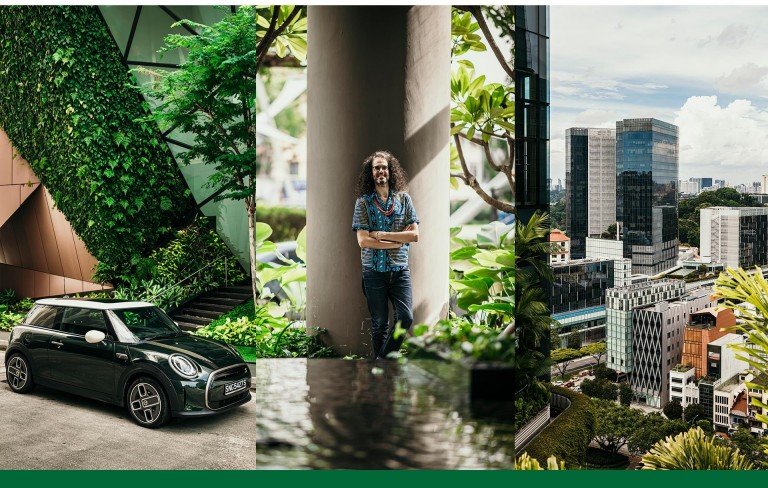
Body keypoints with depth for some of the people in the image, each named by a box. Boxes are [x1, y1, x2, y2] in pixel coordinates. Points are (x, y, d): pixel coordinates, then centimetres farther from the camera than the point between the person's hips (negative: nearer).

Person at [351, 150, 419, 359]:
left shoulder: (403, 198, 6)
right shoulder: (363, 201, 1)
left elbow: (415, 235, -2)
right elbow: (363, 240, -9)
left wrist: (381, 235, -10)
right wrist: (399, 240, -10)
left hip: (400, 270, 2)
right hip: (374, 271, -1)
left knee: (405, 317, -9)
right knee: (379, 324, 5)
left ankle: (384, 358, 10)